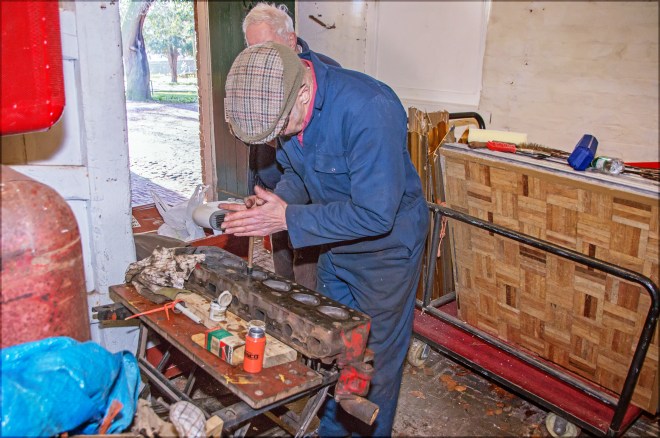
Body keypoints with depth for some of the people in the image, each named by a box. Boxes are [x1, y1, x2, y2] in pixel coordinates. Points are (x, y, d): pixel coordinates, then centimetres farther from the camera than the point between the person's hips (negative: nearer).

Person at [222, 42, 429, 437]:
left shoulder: (369, 111, -34)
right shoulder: (281, 104, -9)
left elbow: (374, 214, -33)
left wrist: (288, 218, -29)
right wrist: (274, 202, -14)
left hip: (386, 245, -7)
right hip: (336, 242, 7)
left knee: (377, 359, 10)